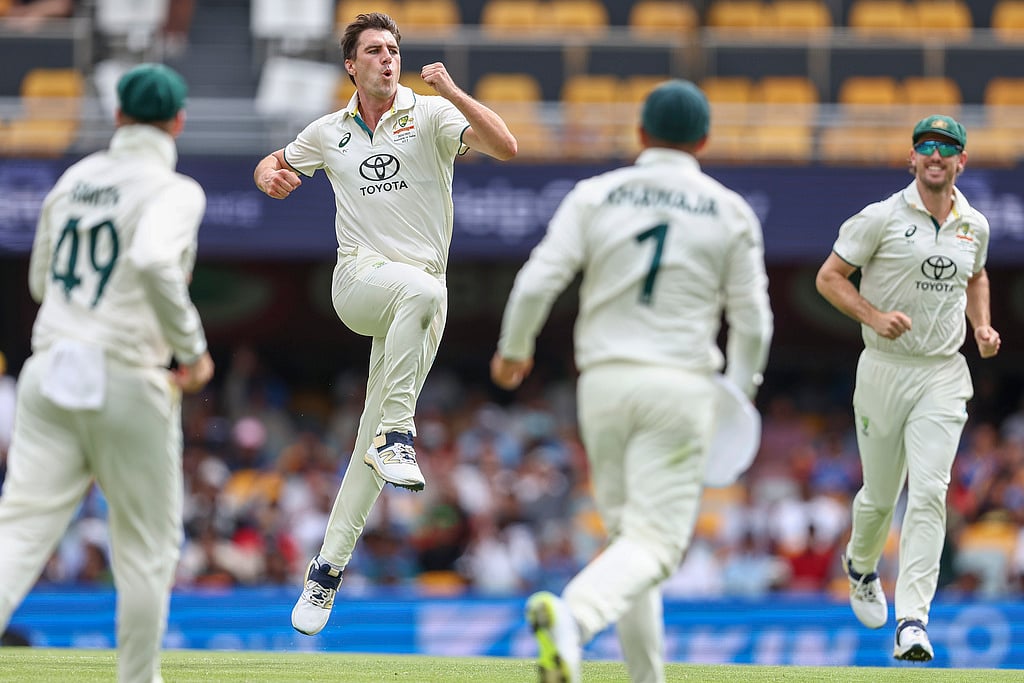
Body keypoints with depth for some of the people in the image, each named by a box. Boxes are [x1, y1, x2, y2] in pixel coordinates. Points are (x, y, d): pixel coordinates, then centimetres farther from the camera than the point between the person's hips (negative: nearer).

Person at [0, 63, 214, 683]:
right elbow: (153, 259, -26)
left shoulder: (73, 179, 14)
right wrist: (191, 348, -16)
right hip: (128, 381, -5)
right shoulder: (173, 189, -6)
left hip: (50, 370, 5)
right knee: (148, 545, 12)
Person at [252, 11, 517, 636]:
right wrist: (270, 177, 2)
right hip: (358, 278, 0)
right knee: (419, 288, -38)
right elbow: (271, 166, 27)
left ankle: (328, 570, 6)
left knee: (375, 441, -1)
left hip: (424, 294, 0)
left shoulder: (432, 115, 2)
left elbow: (505, 147, -12)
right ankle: (396, 435, -39)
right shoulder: (328, 132, 11)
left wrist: (452, 92, -24)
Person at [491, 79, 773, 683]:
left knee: (628, 530, 17)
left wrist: (515, 349, 13)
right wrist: (740, 393, 17)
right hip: (682, 385, -2)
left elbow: (538, 281, -3)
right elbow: (752, 318, 3)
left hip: (602, 383, 3)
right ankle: (574, 615, -37)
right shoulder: (730, 212, 4)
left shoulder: (595, 196, 4)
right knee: (656, 540, -8)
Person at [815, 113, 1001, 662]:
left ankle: (912, 621, -18)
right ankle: (861, 566, 45)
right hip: (884, 370, -2)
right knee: (879, 495, 10)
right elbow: (829, 276, -4)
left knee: (928, 494, -14)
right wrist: (875, 316, -18)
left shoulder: (974, 226, 7)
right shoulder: (882, 217, -6)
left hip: (944, 376, 2)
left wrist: (983, 327, 10)